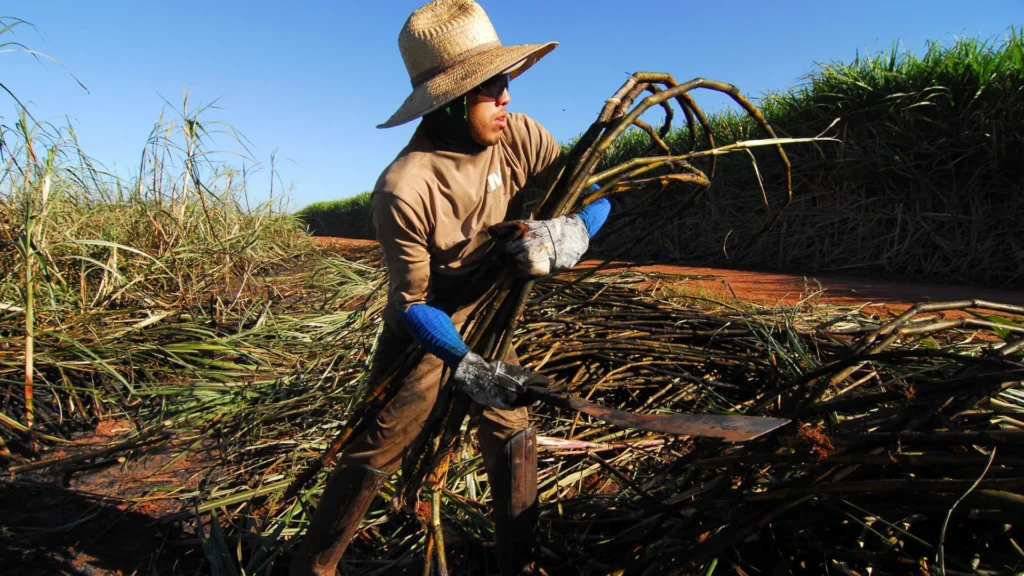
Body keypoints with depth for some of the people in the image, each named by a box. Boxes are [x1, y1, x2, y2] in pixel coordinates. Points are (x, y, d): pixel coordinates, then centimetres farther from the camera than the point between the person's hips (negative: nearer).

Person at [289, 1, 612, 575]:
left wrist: (570, 233, -33)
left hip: (487, 312, 5)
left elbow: (596, 193, -12)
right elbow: (412, 303, -24)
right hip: (425, 326, -4)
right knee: (380, 448, 4)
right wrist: (465, 364, -36)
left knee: (512, 431, 7)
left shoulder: (520, 136, -17)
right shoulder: (404, 189, -31)